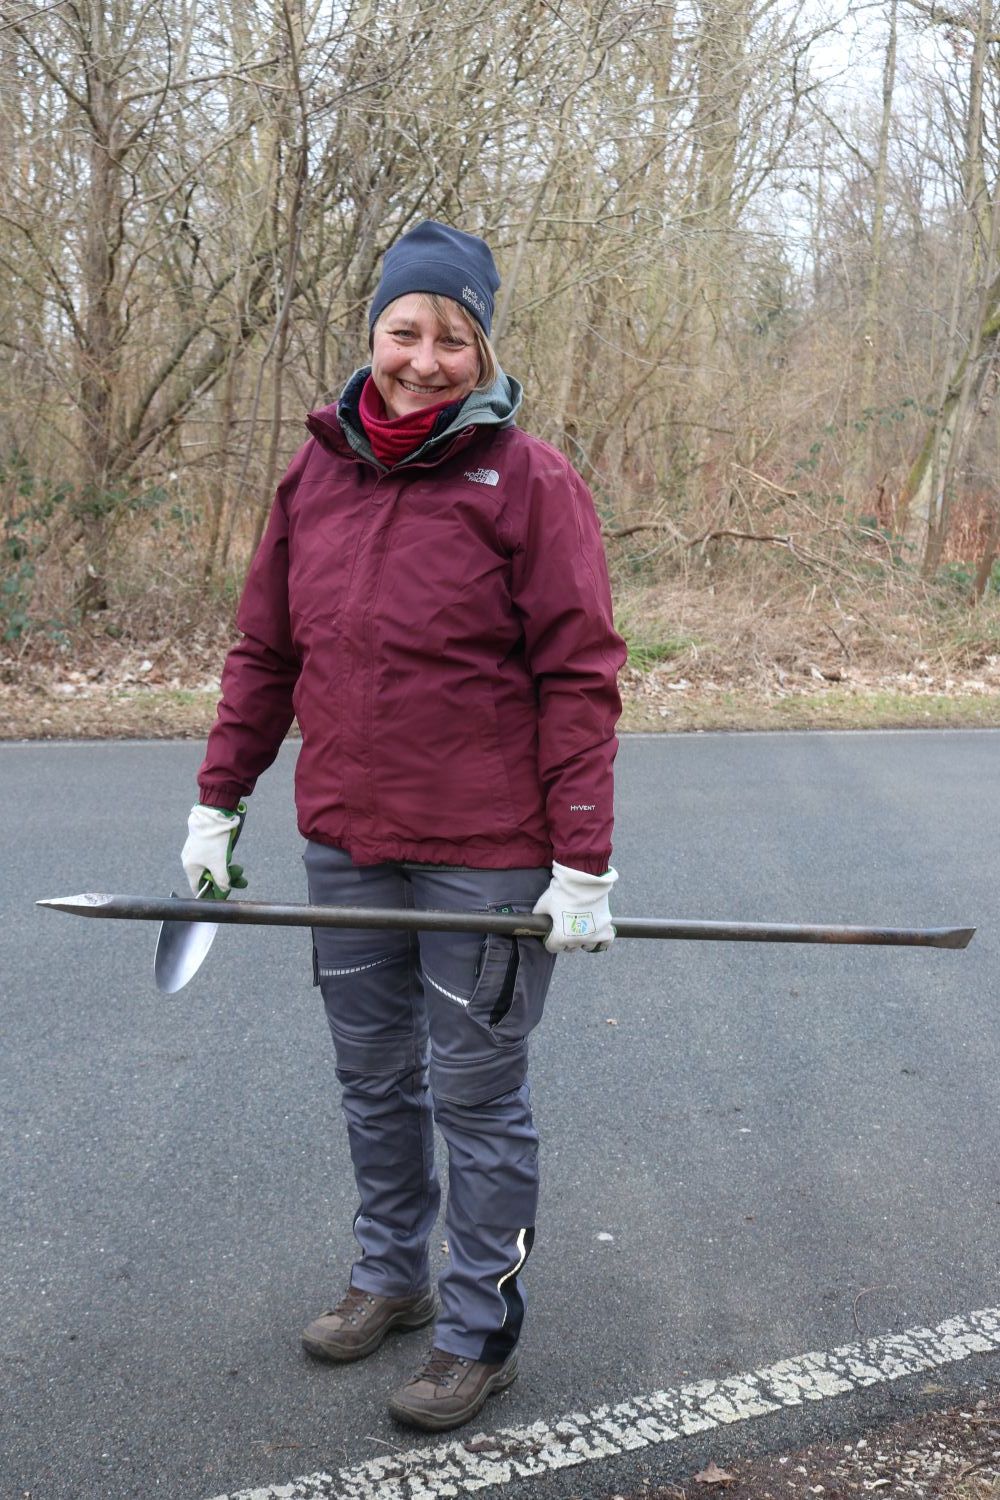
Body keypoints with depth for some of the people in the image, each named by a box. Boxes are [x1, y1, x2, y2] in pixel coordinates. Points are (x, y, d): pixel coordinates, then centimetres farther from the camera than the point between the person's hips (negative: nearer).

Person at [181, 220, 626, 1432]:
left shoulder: (530, 481, -10)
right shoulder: (317, 469, 5)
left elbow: (579, 679, -12)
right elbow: (263, 650, 11)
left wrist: (582, 865, -15)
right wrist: (217, 799, 10)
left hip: (485, 856, -5)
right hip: (345, 845, 5)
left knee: (475, 1101, 6)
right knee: (373, 1082, 19)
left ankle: (478, 1332, 23)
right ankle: (390, 1276, 39)